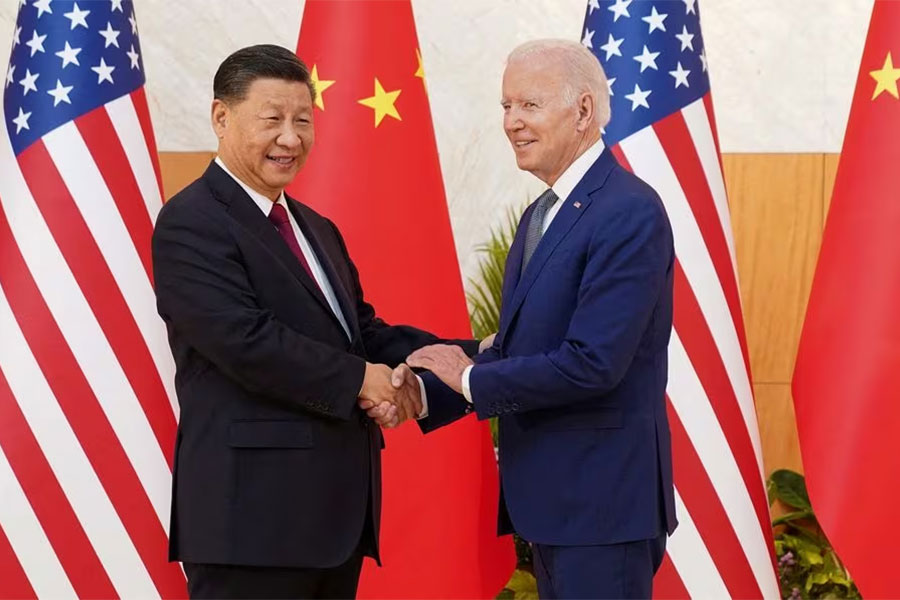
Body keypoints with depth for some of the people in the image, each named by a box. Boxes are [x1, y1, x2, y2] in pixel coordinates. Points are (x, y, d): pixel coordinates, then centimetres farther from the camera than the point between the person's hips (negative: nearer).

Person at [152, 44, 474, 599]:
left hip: (338, 508, 9)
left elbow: (363, 330, 15)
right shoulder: (191, 224, -9)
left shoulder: (317, 231, 21)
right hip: (253, 511, -9)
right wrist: (359, 380, -13)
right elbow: (246, 340, -20)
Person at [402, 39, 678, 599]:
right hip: (552, 495, 9)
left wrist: (471, 379, -13)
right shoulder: (542, 215, 15)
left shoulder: (628, 213, -17)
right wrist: (426, 394, -2)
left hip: (602, 501, -9)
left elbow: (592, 363, -24)